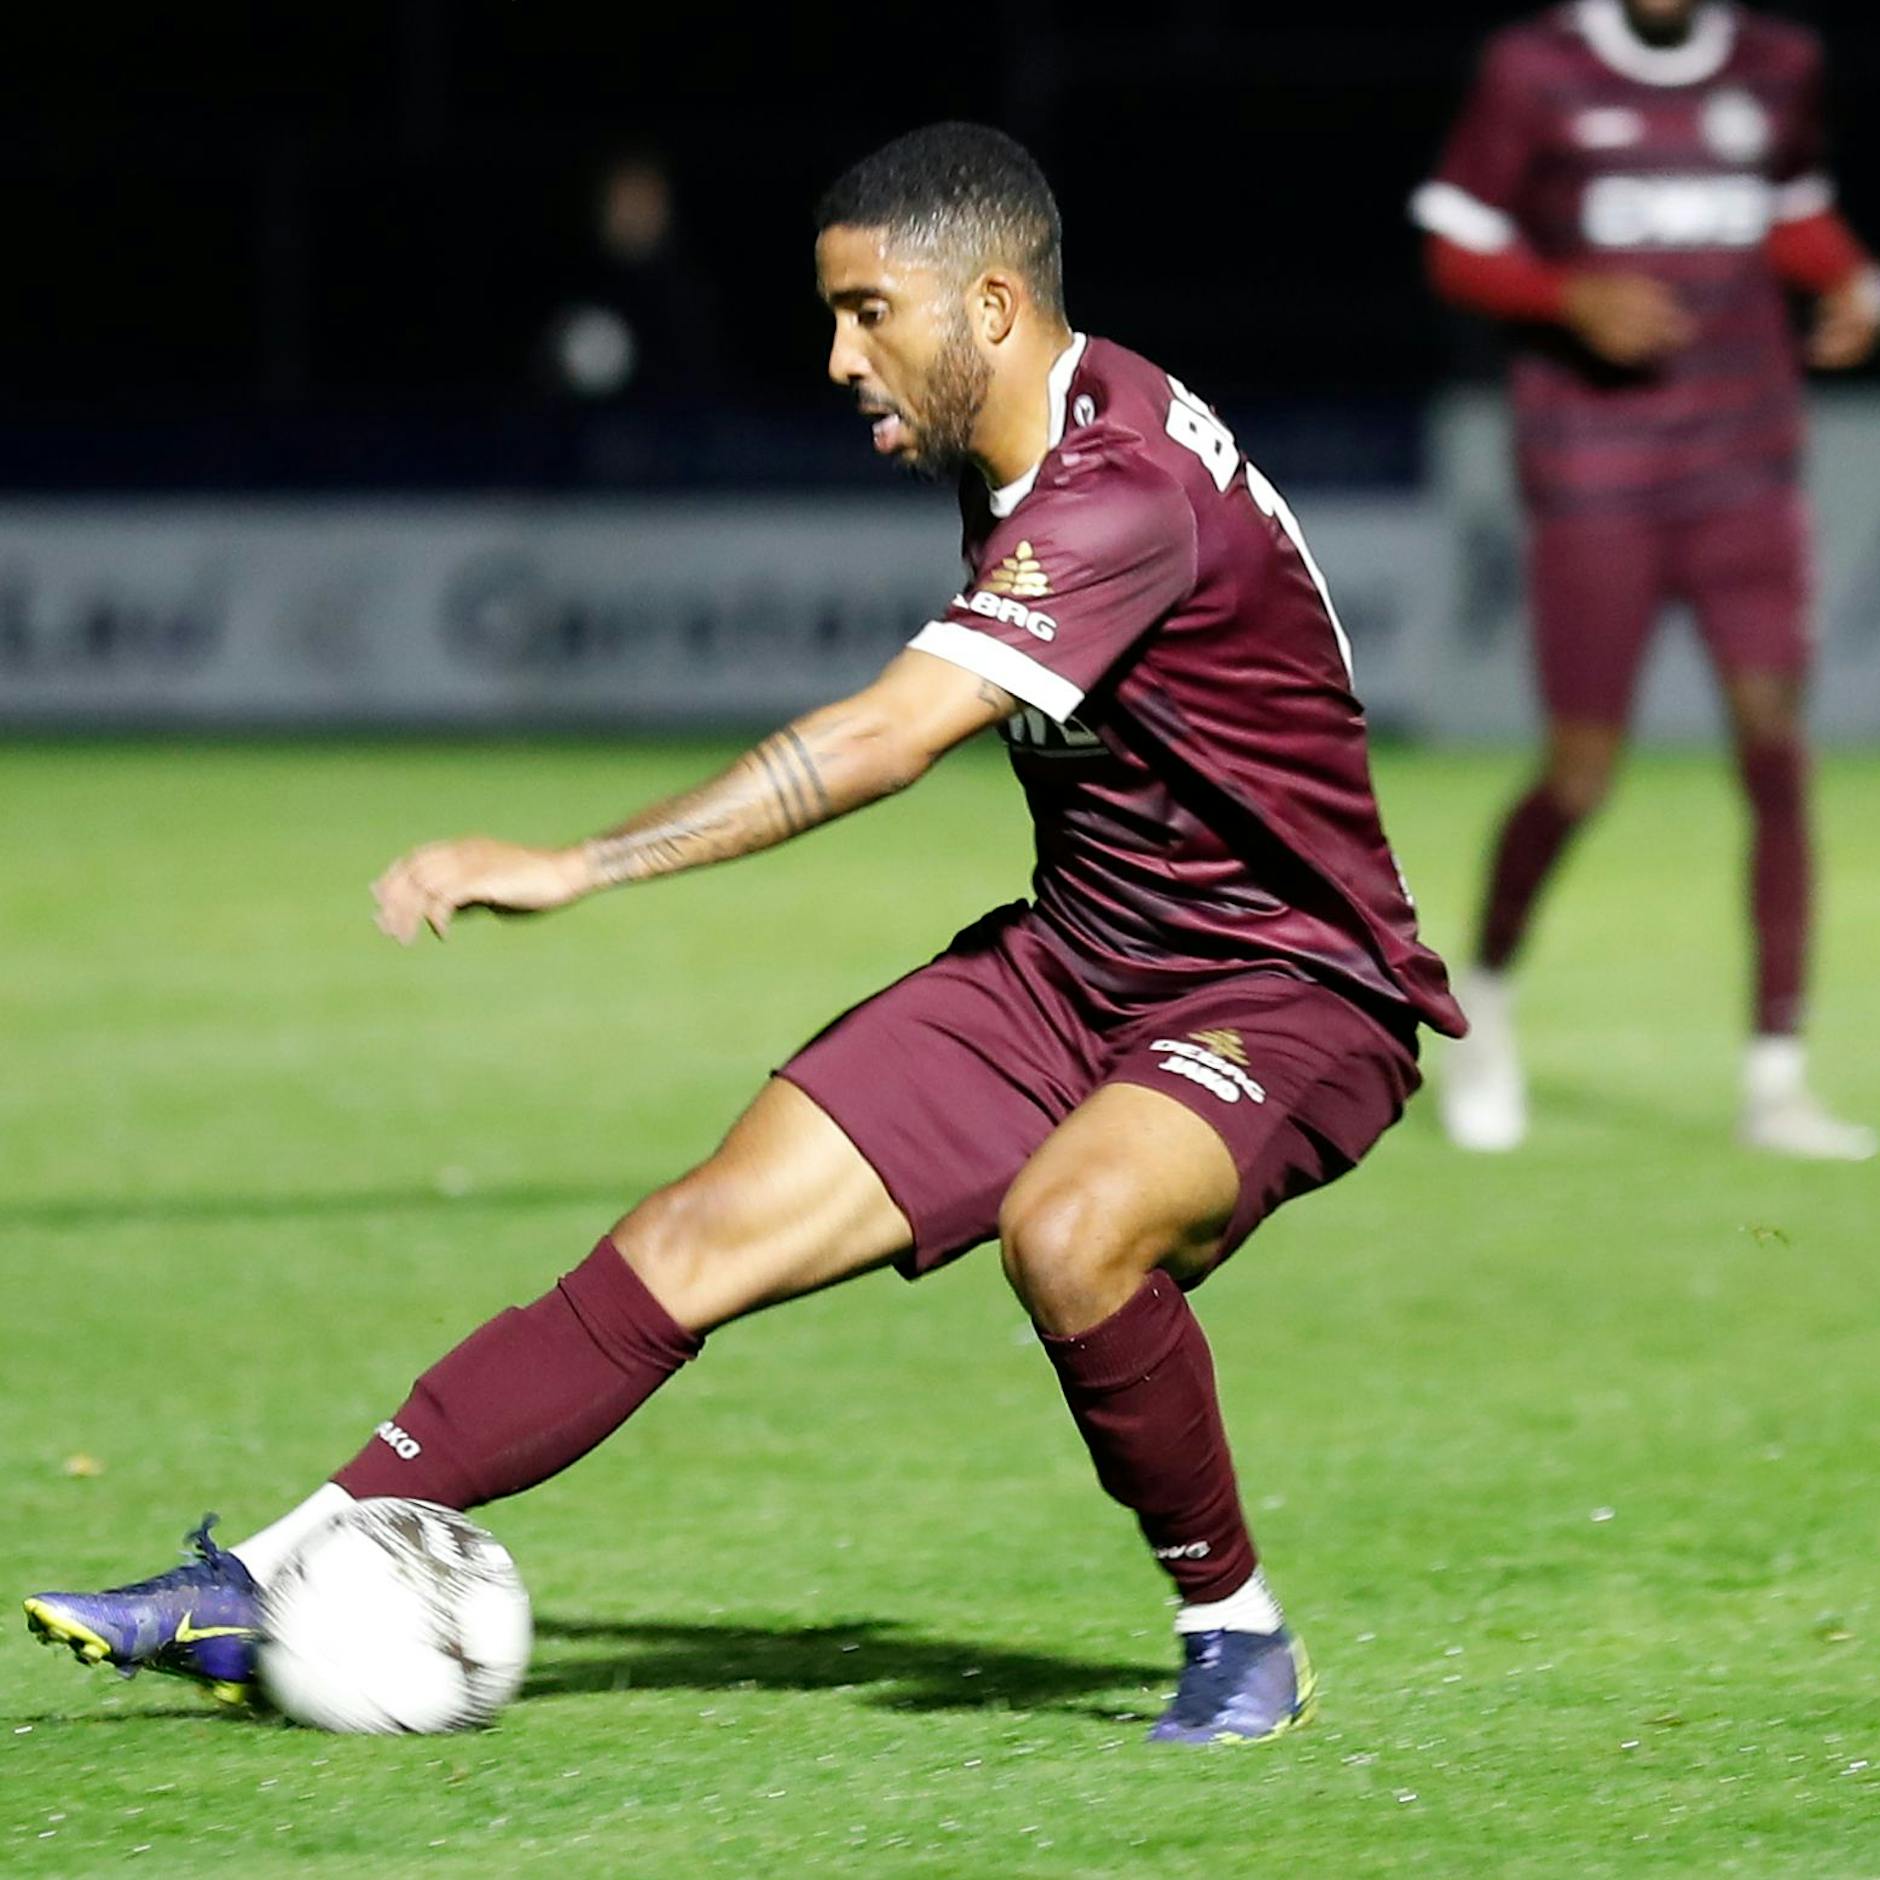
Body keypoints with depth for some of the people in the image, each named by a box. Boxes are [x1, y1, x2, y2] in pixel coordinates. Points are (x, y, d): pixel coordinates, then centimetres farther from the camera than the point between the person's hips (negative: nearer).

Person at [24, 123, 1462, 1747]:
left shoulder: (1127, 487, -27)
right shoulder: (1019, 460, 2)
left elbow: (887, 738, -36)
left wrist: (575, 868, -39)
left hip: (1293, 992, -8)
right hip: (1076, 966, 8)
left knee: (1066, 1229, -38)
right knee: (697, 1240, -4)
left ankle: (1240, 1634, -14)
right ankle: (277, 1580, -3)